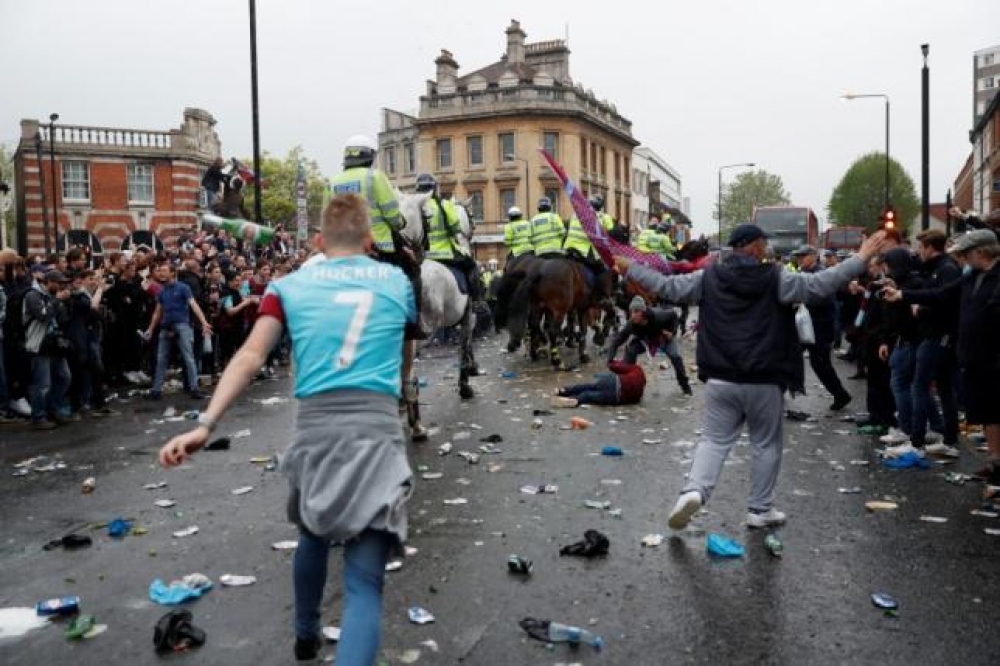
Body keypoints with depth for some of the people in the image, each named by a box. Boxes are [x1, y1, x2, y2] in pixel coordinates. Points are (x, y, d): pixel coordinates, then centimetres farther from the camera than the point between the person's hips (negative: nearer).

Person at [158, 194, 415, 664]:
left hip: (314, 426, 2)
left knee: (314, 532, 32)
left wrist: (206, 424, -7)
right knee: (364, 583, -4)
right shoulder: (397, 281, 15)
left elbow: (250, 356, -1)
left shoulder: (290, 285, 12)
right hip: (377, 428, -2)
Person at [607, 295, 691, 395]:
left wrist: (672, 331, -25)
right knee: (630, 351, -21)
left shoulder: (658, 316, -40)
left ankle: (685, 385, 2)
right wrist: (610, 360, -44)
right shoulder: (631, 324, -35)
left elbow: (673, 314, -18)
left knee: (676, 356, -19)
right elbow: (616, 342, -33)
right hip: (644, 339, 2)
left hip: (664, 337, -1)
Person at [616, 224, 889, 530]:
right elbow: (820, 284, -7)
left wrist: (630, 268, 18)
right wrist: (861, 258, 2)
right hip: (764, 381, -2)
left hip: (721, 379, 2)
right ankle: (760, 509, 21)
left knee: (715, 440, 11)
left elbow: (666, 286, 5)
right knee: (766, 444, 14)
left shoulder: (708, 278, 1)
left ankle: (693, 490, -12)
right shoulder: (775, 279, -6)